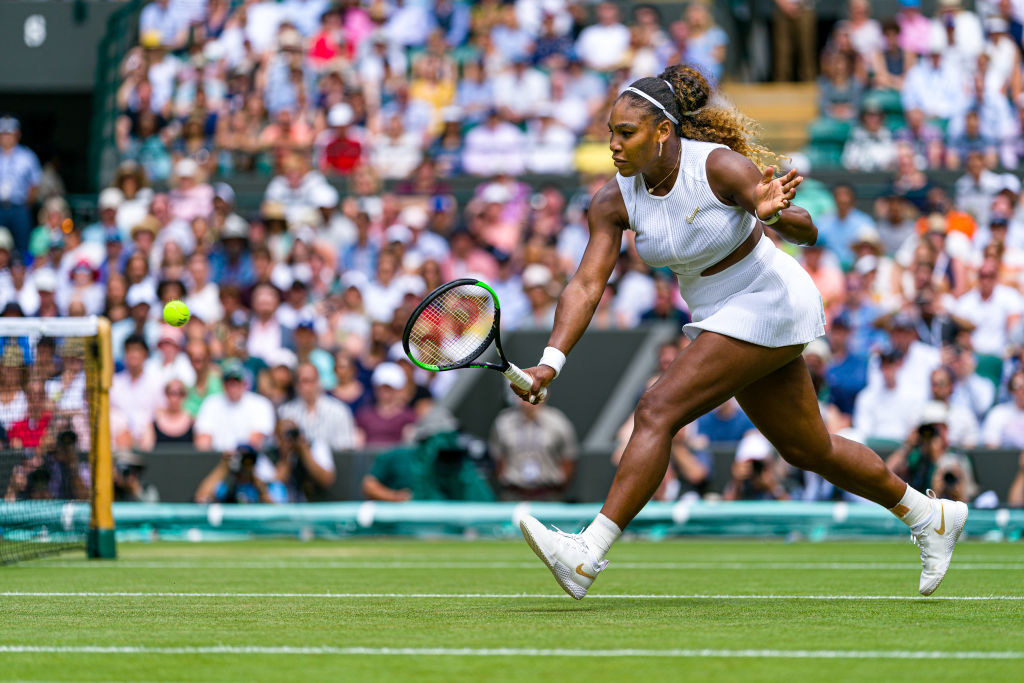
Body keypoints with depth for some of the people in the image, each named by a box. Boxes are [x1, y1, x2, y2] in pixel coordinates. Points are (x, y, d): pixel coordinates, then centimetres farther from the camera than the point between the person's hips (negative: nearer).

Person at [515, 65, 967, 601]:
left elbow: (806, 233, -25)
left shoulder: (722, 167, -24)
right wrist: (550, 362, -26)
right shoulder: (614, 201, -8)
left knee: (657, 412, -21)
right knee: (808, 450, 19)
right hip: (720, 316, 8)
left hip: (766, 305, -8)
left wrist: (772, 213, -48)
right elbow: (586, 286, -12)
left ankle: (587, 556, -25)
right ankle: (930, 517, 37)